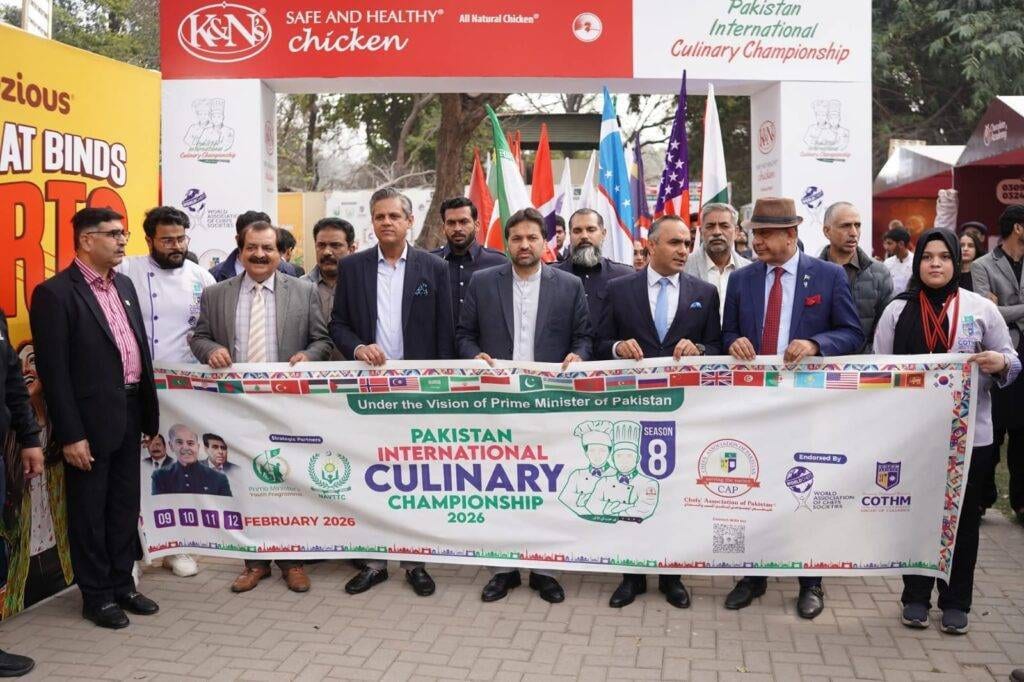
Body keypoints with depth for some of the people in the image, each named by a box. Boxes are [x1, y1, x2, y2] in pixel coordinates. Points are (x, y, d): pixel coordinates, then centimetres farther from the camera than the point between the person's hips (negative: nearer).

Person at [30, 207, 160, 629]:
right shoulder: (55, 293, -12)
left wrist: (150, 414, 11)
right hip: (90, 421, -7)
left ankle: (122, 584, 30)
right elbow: (53, 372, -14)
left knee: (125, 506, 16)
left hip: (129, 415, 7)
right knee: (90, 511, 7)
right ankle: (96, 596, 20)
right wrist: (70, 435, -17)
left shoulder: (124, 285, 12)